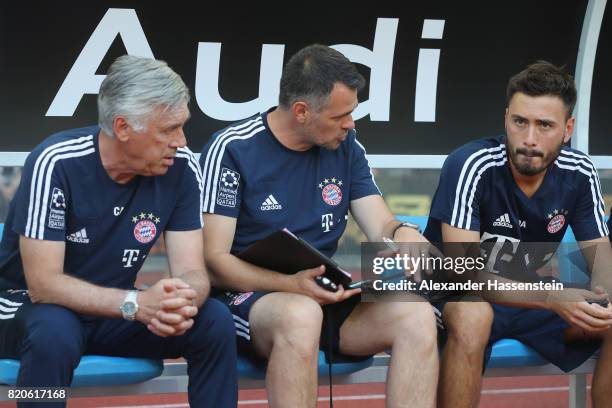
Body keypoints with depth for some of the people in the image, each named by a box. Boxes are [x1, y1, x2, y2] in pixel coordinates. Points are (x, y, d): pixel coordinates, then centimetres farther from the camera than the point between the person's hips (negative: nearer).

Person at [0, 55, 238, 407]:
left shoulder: (182, 167, -10)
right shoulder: (56, 164, -23)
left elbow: (192, 272, -10)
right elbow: (43, 284, -25)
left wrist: (183, 301, -36)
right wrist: (137, 304, -38)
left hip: (113, 312, 4)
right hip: (33, 309, -4)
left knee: (215, 322, -19)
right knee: (55, 335, -38)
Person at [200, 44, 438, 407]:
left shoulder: (346, 146, 8)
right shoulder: (232, 149, -8)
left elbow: (382, 226, 8)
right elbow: (213, 260, -11)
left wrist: (404, 235, -18)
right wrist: (292, 285, -27)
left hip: (324, 297, 5)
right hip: (247, 296, -5)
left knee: (417, 314, -22)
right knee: (302, 315, -40)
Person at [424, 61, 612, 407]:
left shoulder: (579, 173, -6)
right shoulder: (471, 165, -23)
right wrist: (551, 299, -39)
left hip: (527, 299, 6)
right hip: (458, 297, -5)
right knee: (472, 317, -39)